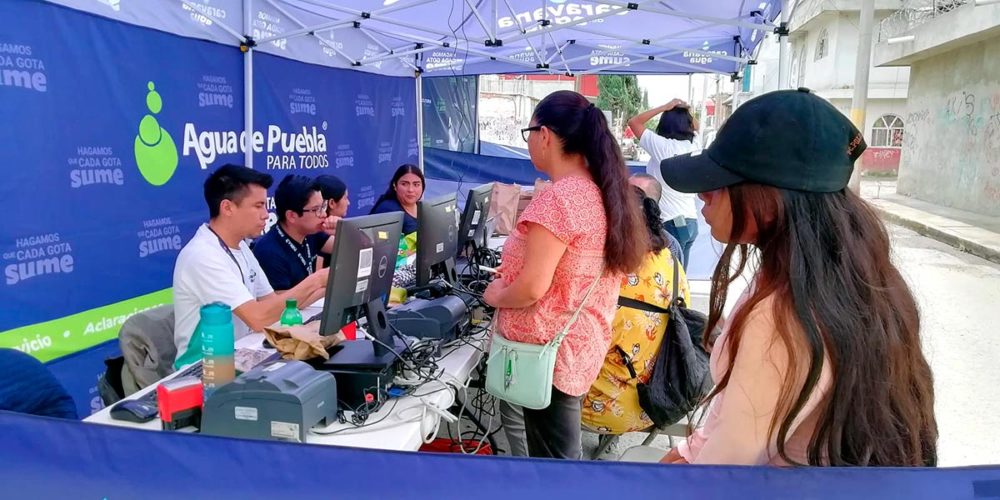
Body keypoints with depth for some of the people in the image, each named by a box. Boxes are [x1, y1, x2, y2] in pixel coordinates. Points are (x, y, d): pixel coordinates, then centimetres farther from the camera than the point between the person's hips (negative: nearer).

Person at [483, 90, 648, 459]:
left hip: (550, 352, -9)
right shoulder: (604, 190, 5)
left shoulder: (558, 198, -22)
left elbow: (532, 288, -24)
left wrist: (495, 295, -4)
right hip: (583, 343, 9)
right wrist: (511, 276, 16)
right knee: (563, 455, 21)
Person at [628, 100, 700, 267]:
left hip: (671, 223, -7)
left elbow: (634, 122, -3)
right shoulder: (693, 147, 6)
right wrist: (685, 112, 11)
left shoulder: (662, 146, -12)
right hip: (690, 222, 7)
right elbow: (695, 126, 28)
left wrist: (665, 107, -1)